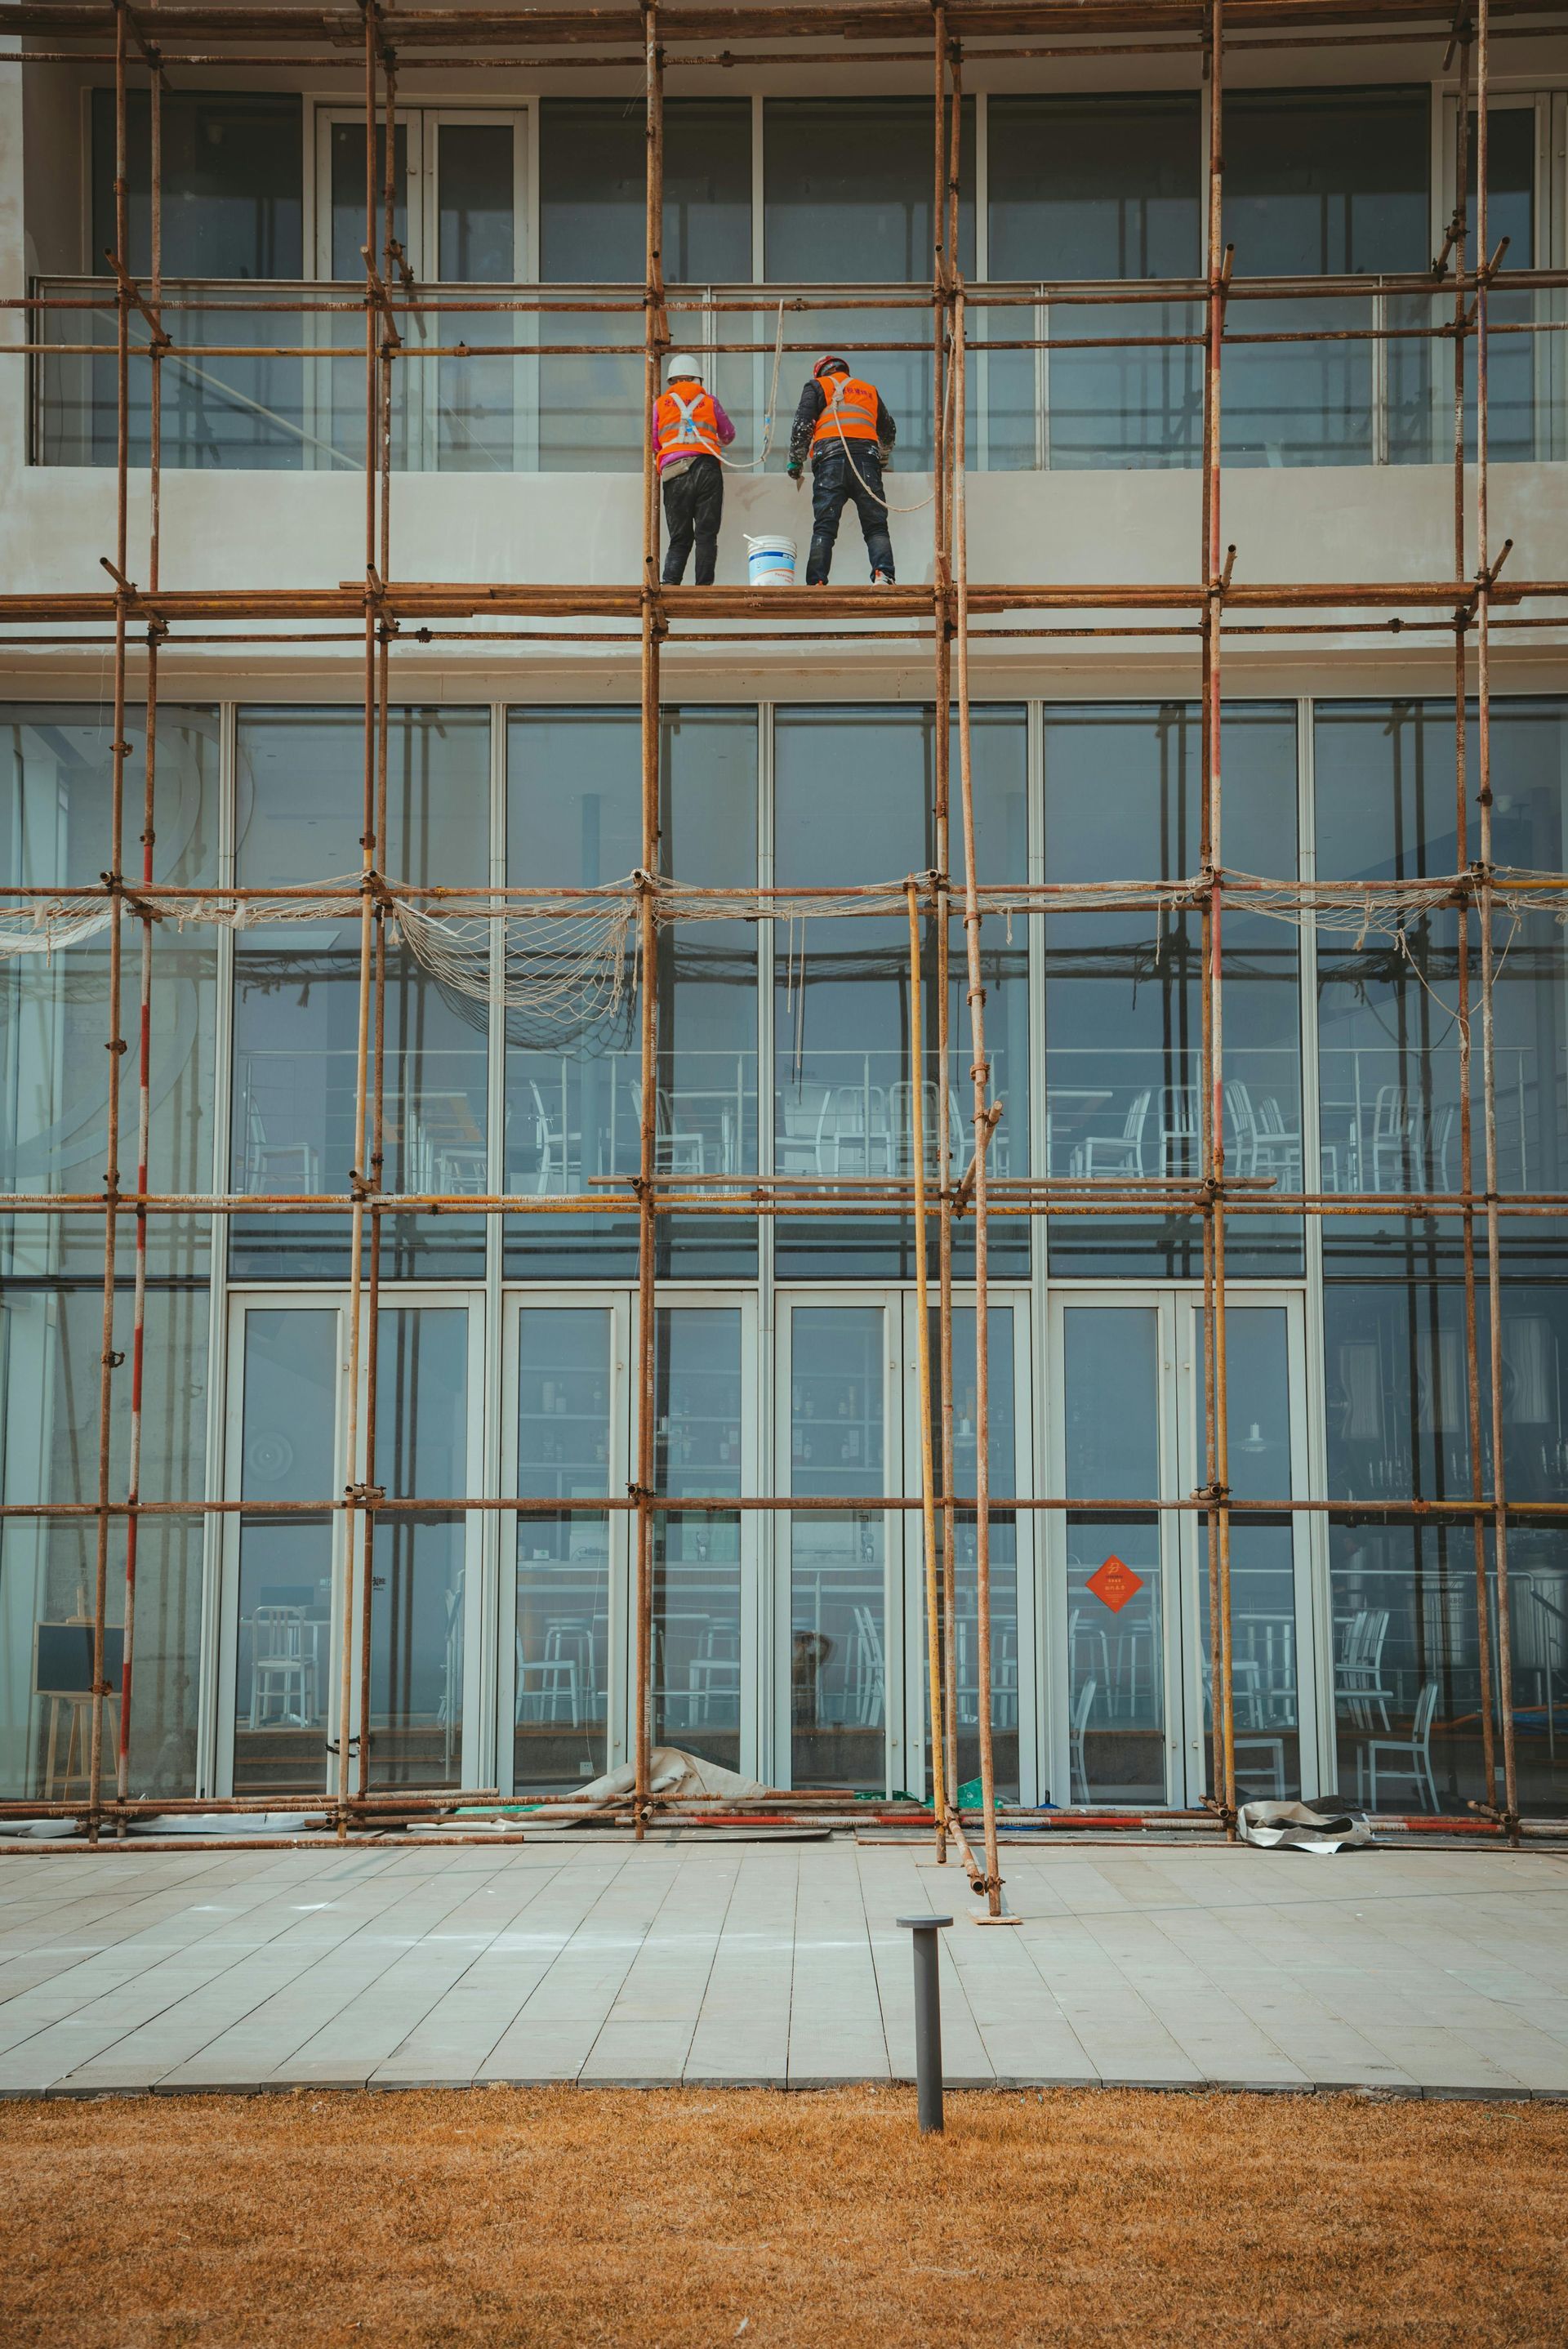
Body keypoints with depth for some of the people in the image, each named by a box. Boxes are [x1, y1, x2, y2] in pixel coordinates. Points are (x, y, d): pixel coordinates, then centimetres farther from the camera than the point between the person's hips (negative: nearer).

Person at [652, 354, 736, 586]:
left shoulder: (660, 403, 15)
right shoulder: (709, 401, 15)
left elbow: (653, 444, 19)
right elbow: (728, 435, 28)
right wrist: (719, 443, 51)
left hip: (674, 473, 1)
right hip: (707, 469, -1)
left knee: (679, 538, 4)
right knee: (706, 535, 0)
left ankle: (669, 584, -13)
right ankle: (704, 585, -9)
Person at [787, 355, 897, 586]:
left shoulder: (817, 386, 17)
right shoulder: (869, 390, 28)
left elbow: (802, 424, 4)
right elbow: (889, 431, 36)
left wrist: (796, 461, 13)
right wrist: (882, 460, 52)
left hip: (830, 457, -2)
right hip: (866, 457, 2)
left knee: (824, 527, -4)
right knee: (876, 526, 0)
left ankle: (816, 582, -12)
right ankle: (883, 574, -19)